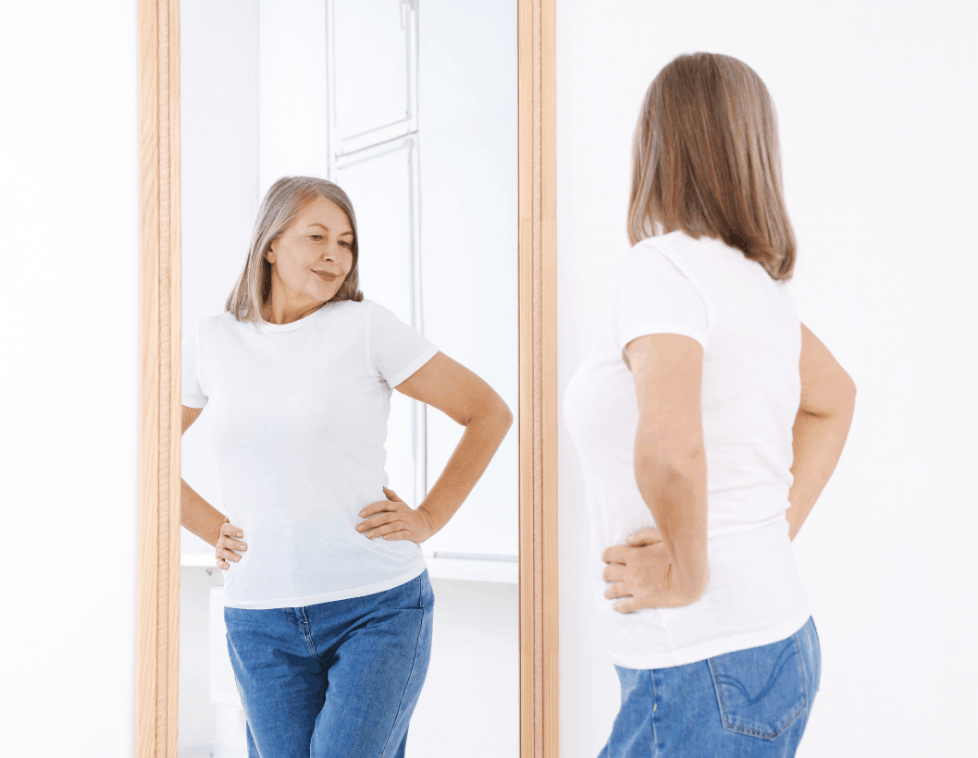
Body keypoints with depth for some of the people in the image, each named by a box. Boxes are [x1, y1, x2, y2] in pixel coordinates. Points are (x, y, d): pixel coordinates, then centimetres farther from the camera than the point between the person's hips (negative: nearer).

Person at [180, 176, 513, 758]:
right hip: (261, 617, 3)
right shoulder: (211, 344, 5)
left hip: (379, 606, -3)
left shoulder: (367, 327, -3)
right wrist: (215, 530, 7)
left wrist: (429, 519, -3)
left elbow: (490, 412, 0)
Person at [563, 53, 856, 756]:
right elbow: (835, 400, 26)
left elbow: (669, 448, -31)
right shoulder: (759, 280, 9)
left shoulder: (662, 264, -15)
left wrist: (687, 576, -15)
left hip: (708, 669, -8)